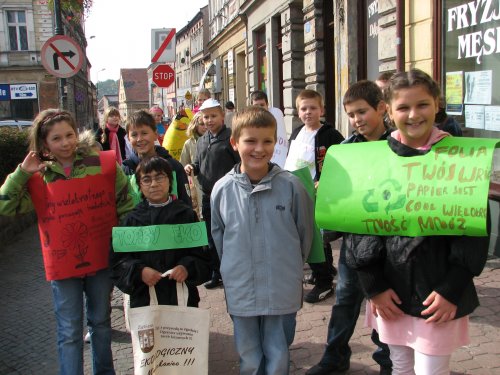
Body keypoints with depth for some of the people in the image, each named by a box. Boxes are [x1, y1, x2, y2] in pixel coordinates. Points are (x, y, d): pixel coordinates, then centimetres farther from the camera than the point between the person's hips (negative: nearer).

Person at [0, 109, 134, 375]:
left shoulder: (105, 165, -7)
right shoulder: (38, 178, -4)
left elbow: (126, 207, -1)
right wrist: (22, 173, -15)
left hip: (102, 260, 1)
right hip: (62, 265, -1)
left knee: (101, 321, 20)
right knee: (69, 332, 8)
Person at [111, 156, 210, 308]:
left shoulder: (186, 214, 3)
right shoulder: (133, 219, 4)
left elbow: (201, 254, 3)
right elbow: (118, 259, 2)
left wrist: (187, 268, -15)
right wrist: (139, 271, -14)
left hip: (182, 296, 0)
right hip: (144, 298, 0)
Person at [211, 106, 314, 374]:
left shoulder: (291, 185, -10)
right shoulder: (222, 189, -6)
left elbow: (305, 231, 2)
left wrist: (291, 267, 8)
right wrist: (232, 269, 8)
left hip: (282, 293, -1)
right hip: (240, 292, 2)